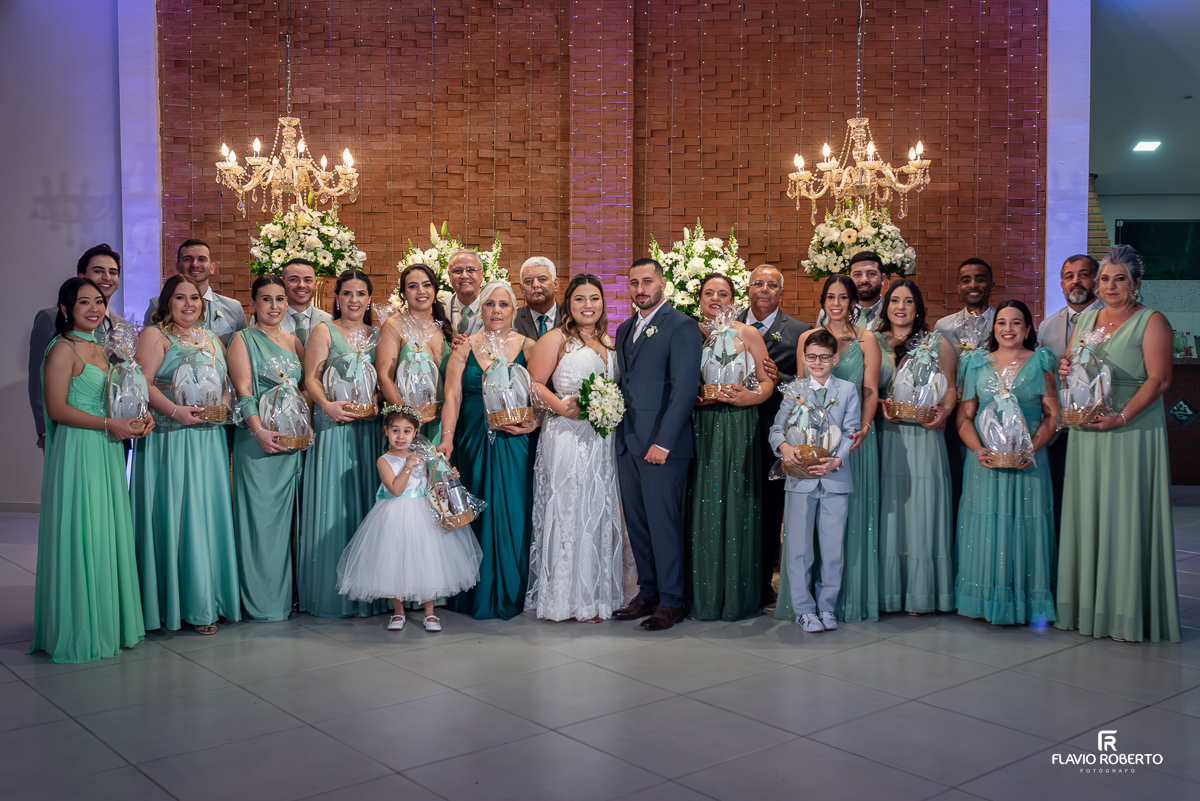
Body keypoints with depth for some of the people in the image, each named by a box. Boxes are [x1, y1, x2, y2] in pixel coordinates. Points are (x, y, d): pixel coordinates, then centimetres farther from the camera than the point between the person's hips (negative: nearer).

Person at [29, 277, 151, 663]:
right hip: (77, 452, -8)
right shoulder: (63, 349, -9)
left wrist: (138, 417, 5)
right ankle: (78, 631, 8)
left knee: (108, 536, 11)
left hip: (106, 451, 8)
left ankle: (107, 623, 20)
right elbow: (57, 409, -16)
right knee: (80, 537, -3)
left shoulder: (98, 349, 17)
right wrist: (109, 424, -18)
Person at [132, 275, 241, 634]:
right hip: (170, 439, -6)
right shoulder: (155, 335, -1)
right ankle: (176, 602, 2)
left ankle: (206, 599, 14)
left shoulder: (212, 340, 19)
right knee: (174, 515, -5)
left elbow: (225, 385, 24)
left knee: (208, 513, 7)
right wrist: (175, 410, -23)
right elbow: (143, 383, -11)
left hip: (209, 440, 6)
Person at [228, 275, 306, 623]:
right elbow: (243, 391, -9)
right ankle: (261, 599, 3)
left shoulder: (294, 342, 17)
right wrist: (259, 430, -21)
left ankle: (284, 593, 17)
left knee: (286, 514, 8)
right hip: (258, 438, -5)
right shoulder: (243, 340, 2)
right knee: (260, 513, -4)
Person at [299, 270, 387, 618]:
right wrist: (327, 405, -21)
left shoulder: (377, 334, 15)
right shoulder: (324, 331, 4)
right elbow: (311, 378, -4)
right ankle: (332, 594, 5)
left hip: (370, 429, 4)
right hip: (334, 428, -4)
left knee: (367, 501, 5)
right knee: (334, 504, -3)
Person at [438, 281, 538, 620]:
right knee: (476, 513, 4)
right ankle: (476, 595, 15)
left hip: (514, 444, -1)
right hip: (473, 444, 1)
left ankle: (510, 595, 13)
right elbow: (452, 396, 0)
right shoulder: (465, 347, 6)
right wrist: (447, 437, -11)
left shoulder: (527, 347, 5)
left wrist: (530, 425, -15)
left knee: (512, 513, 0)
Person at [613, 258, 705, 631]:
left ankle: (671, 601, 9)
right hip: (627, 442, 7)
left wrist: (663, 442, -17)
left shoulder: (681, 326, -7)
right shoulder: (625, 329, 17)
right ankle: (647, 593, 22)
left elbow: (685, 388, -13)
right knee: (636, 523, 11)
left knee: (663, 522, -2)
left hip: (662, 444, -7)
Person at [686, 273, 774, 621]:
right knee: (703, 507, 1)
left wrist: (749, 397, -15)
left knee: (736, 507, -1)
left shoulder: (748, 334, 3)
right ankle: (704, 596, 11)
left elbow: (767, 382, 3)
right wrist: (692, 396, -8)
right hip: (701, 429, 1)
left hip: (739, 429, -1)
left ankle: (738, 596, 11)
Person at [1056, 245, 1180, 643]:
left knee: (1127, 517, -3)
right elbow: (1069, 364, 21)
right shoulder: (1086, 319, 14)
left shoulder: (1151, 322, -4)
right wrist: (1064, 369, -4)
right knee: (1088, 516, 7)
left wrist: (1121, 417, -21)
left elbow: (1159, 379, -11)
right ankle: (1088, 604, 15)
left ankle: (1128, 612, 6)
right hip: (1087, 432, 5)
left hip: (1132, 433, -5)